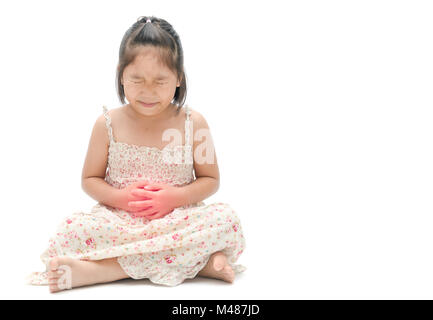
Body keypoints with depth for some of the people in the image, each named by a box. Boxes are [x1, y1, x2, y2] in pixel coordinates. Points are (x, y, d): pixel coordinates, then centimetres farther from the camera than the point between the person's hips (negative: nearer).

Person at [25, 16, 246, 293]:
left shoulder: (193, 123, 0)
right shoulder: (108, 124, 1)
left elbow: (211, 180, 6)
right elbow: (90, 180, 9)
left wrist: (176, 196, -13)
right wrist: (120, 197, -12)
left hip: (177, 219, 1)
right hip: (120, 221, 0)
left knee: (226, 218, -31)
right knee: (73, 230, -28)